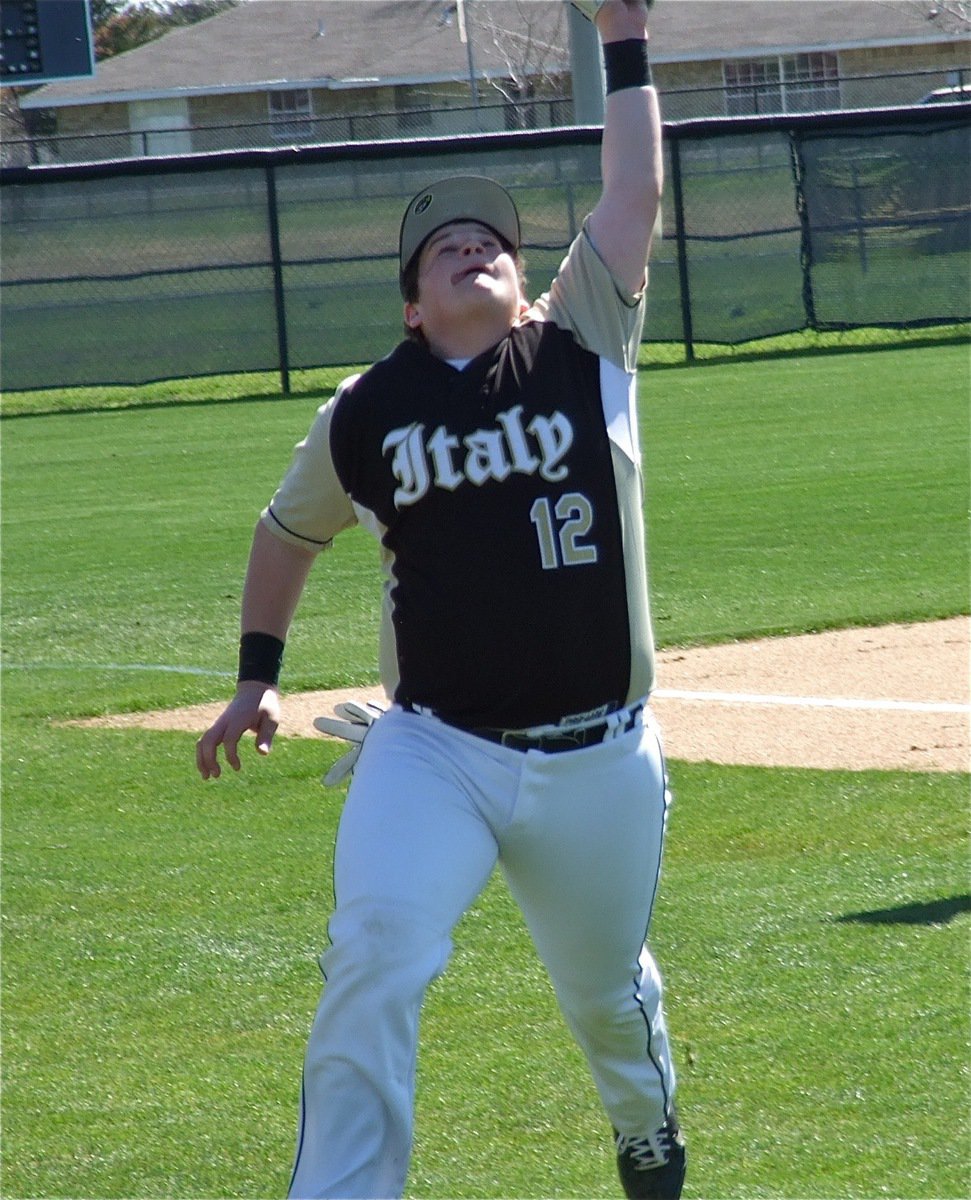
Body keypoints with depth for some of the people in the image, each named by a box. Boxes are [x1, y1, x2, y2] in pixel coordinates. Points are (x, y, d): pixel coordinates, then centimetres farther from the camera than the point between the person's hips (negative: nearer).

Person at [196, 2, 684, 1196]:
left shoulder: (584, 352, 0)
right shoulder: (366, 412, 1)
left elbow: (634, 197, -3)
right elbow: (288, 530, 19)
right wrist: (256, 675, 18)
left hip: (599, 761, 1)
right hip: (435, 751, -1)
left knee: (608, 991, 19)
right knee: (373, 962, -23)